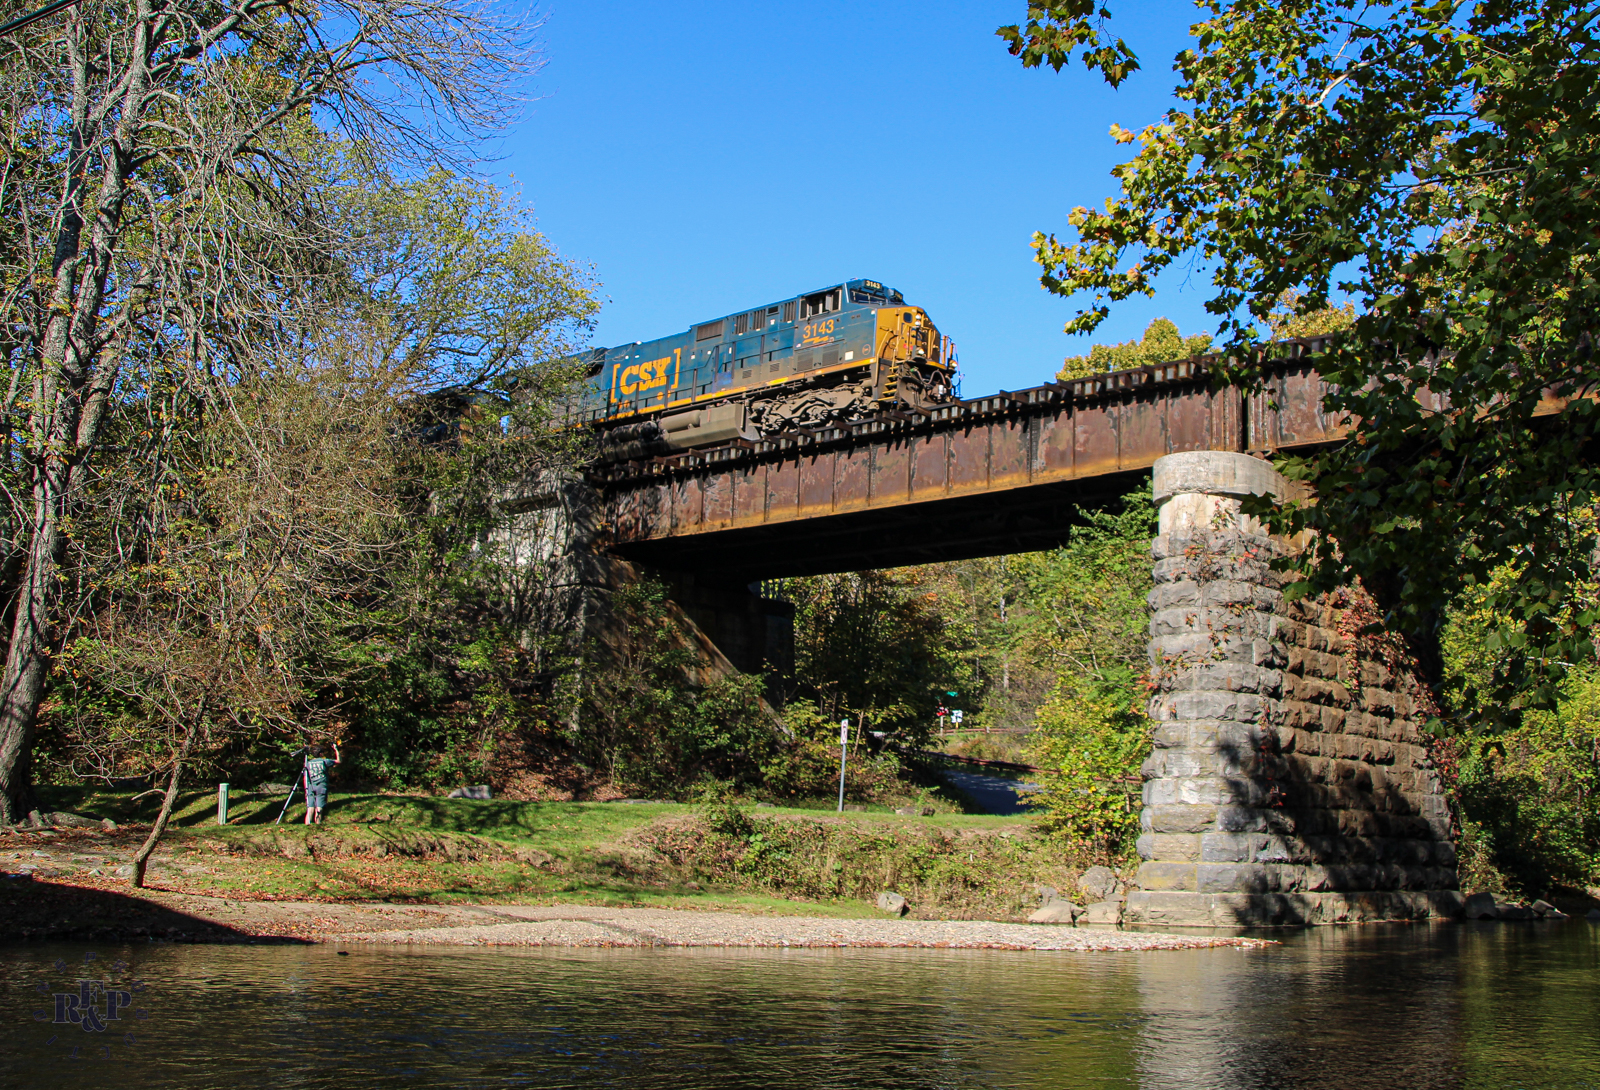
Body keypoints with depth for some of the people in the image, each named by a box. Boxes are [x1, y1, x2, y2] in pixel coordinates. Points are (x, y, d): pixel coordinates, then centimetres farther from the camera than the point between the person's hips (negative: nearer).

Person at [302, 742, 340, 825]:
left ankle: (308, 823, -14)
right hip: (321, 787, -2)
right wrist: (336, 749, 20)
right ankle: (318, 824, -10)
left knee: (310, 808, -2)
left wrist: (306, 790, 15)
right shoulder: (324, 761, 3)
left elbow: (305, 778, 10)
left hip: (310, 788, 3)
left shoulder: (308, 763, 12)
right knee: (319, 808, -4)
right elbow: (338, 761, 11)